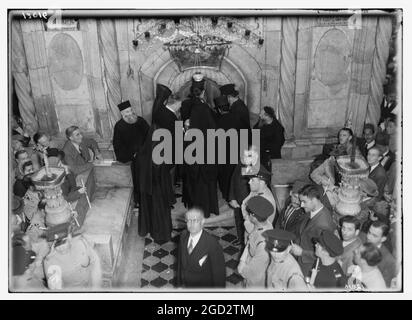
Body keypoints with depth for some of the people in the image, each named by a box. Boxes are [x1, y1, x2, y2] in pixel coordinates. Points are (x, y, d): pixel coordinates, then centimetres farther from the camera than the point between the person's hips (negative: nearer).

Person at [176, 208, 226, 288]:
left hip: (204, 286, -4)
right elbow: (180, 261, 2)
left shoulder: (212, 243, -28)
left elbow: (219, 273, -19)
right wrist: (180, 283, 8)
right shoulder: (183, 236, -10)